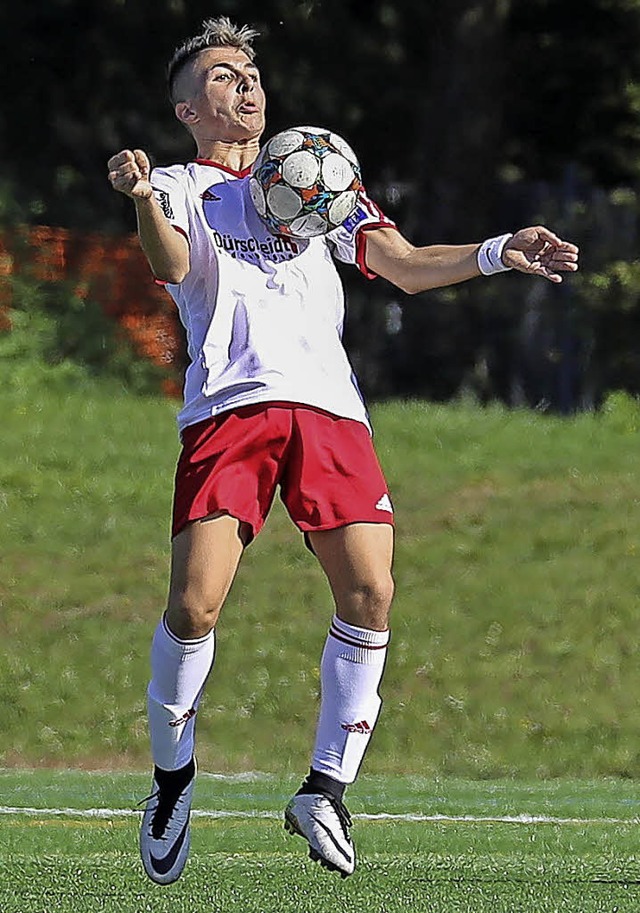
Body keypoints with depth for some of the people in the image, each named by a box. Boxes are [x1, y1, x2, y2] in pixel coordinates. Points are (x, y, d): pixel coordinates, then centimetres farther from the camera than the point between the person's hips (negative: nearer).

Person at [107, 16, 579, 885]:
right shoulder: (180, 187, 17)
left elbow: (405, 265, 20)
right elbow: (172, 266, -5)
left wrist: (496, 253, 3)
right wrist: (143, 198, -25)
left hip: (328, 405, 3)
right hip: (229, 406, -3)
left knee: (369, 593, -13)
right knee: (195, 604, -16)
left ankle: (326, 787, 2)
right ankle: (173, 775, 7)